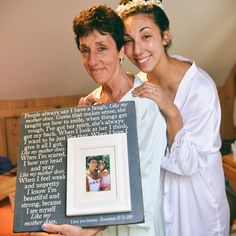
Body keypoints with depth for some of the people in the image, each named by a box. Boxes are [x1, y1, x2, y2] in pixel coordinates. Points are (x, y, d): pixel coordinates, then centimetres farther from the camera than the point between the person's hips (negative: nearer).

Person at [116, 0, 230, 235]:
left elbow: (189, 164, -24)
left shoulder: (201, 88, -28)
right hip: (156, 188, 5)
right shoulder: (140, 83, -10)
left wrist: (171, 111, -37)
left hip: (195, 196, -4)